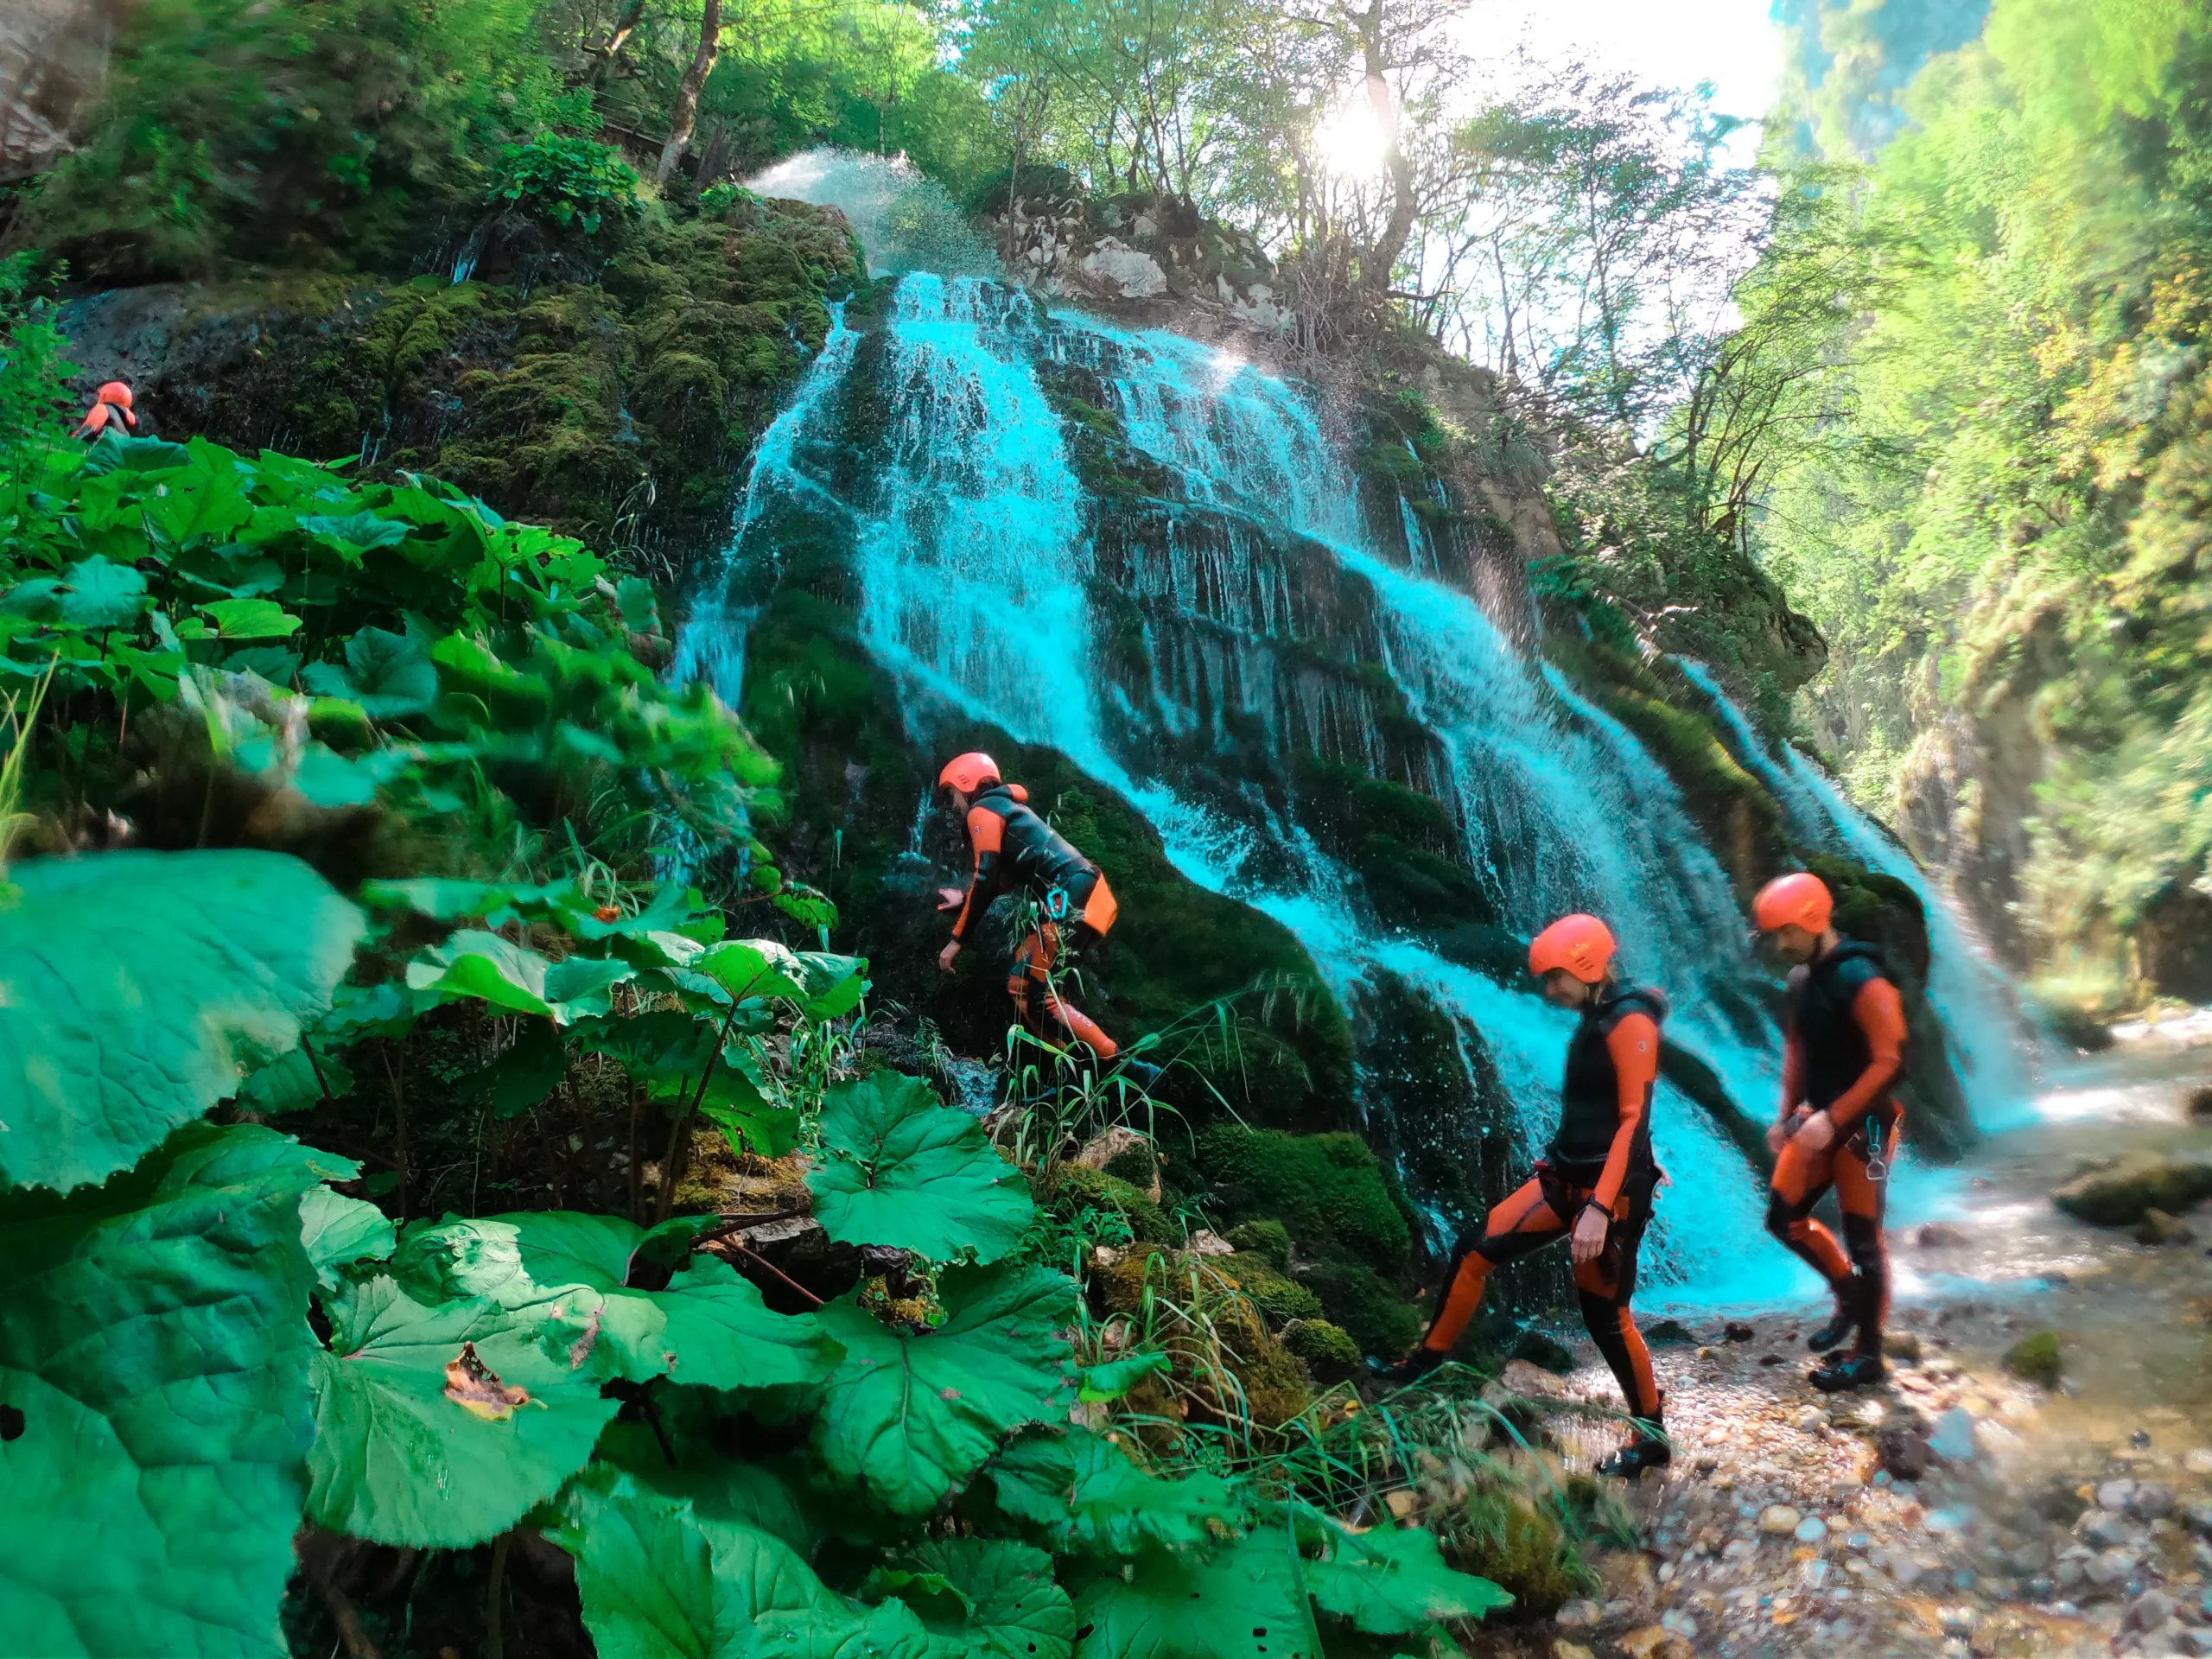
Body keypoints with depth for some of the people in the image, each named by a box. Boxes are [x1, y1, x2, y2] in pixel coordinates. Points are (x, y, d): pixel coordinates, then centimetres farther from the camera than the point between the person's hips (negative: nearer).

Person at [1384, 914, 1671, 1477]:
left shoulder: (1630, 1023, -16)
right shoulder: (1595, 1019, 10)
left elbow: (1633, 1121, -21)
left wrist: (1599, 1208, -26)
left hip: (1608, 1189, -9)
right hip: (1567, 1177, 9)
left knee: (1605, 1315, 3)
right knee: (1474, 1252, 6)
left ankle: (1653, 1438, 23)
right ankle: (1424, 1365, 18)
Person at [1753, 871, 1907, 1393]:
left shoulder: (1861, 981, -19)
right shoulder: (1802, 978, 5)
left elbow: (1889, 1062, -22)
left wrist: (1833, 1119, -23)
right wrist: (1786, 1115, 12)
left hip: (1863, 1125, -8)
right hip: (1819, 1119, 8)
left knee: (1861, 1235, 1)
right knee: (1785, 1217, 9)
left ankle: (1868, 1354, 15)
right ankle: (1850, 1293, 31)